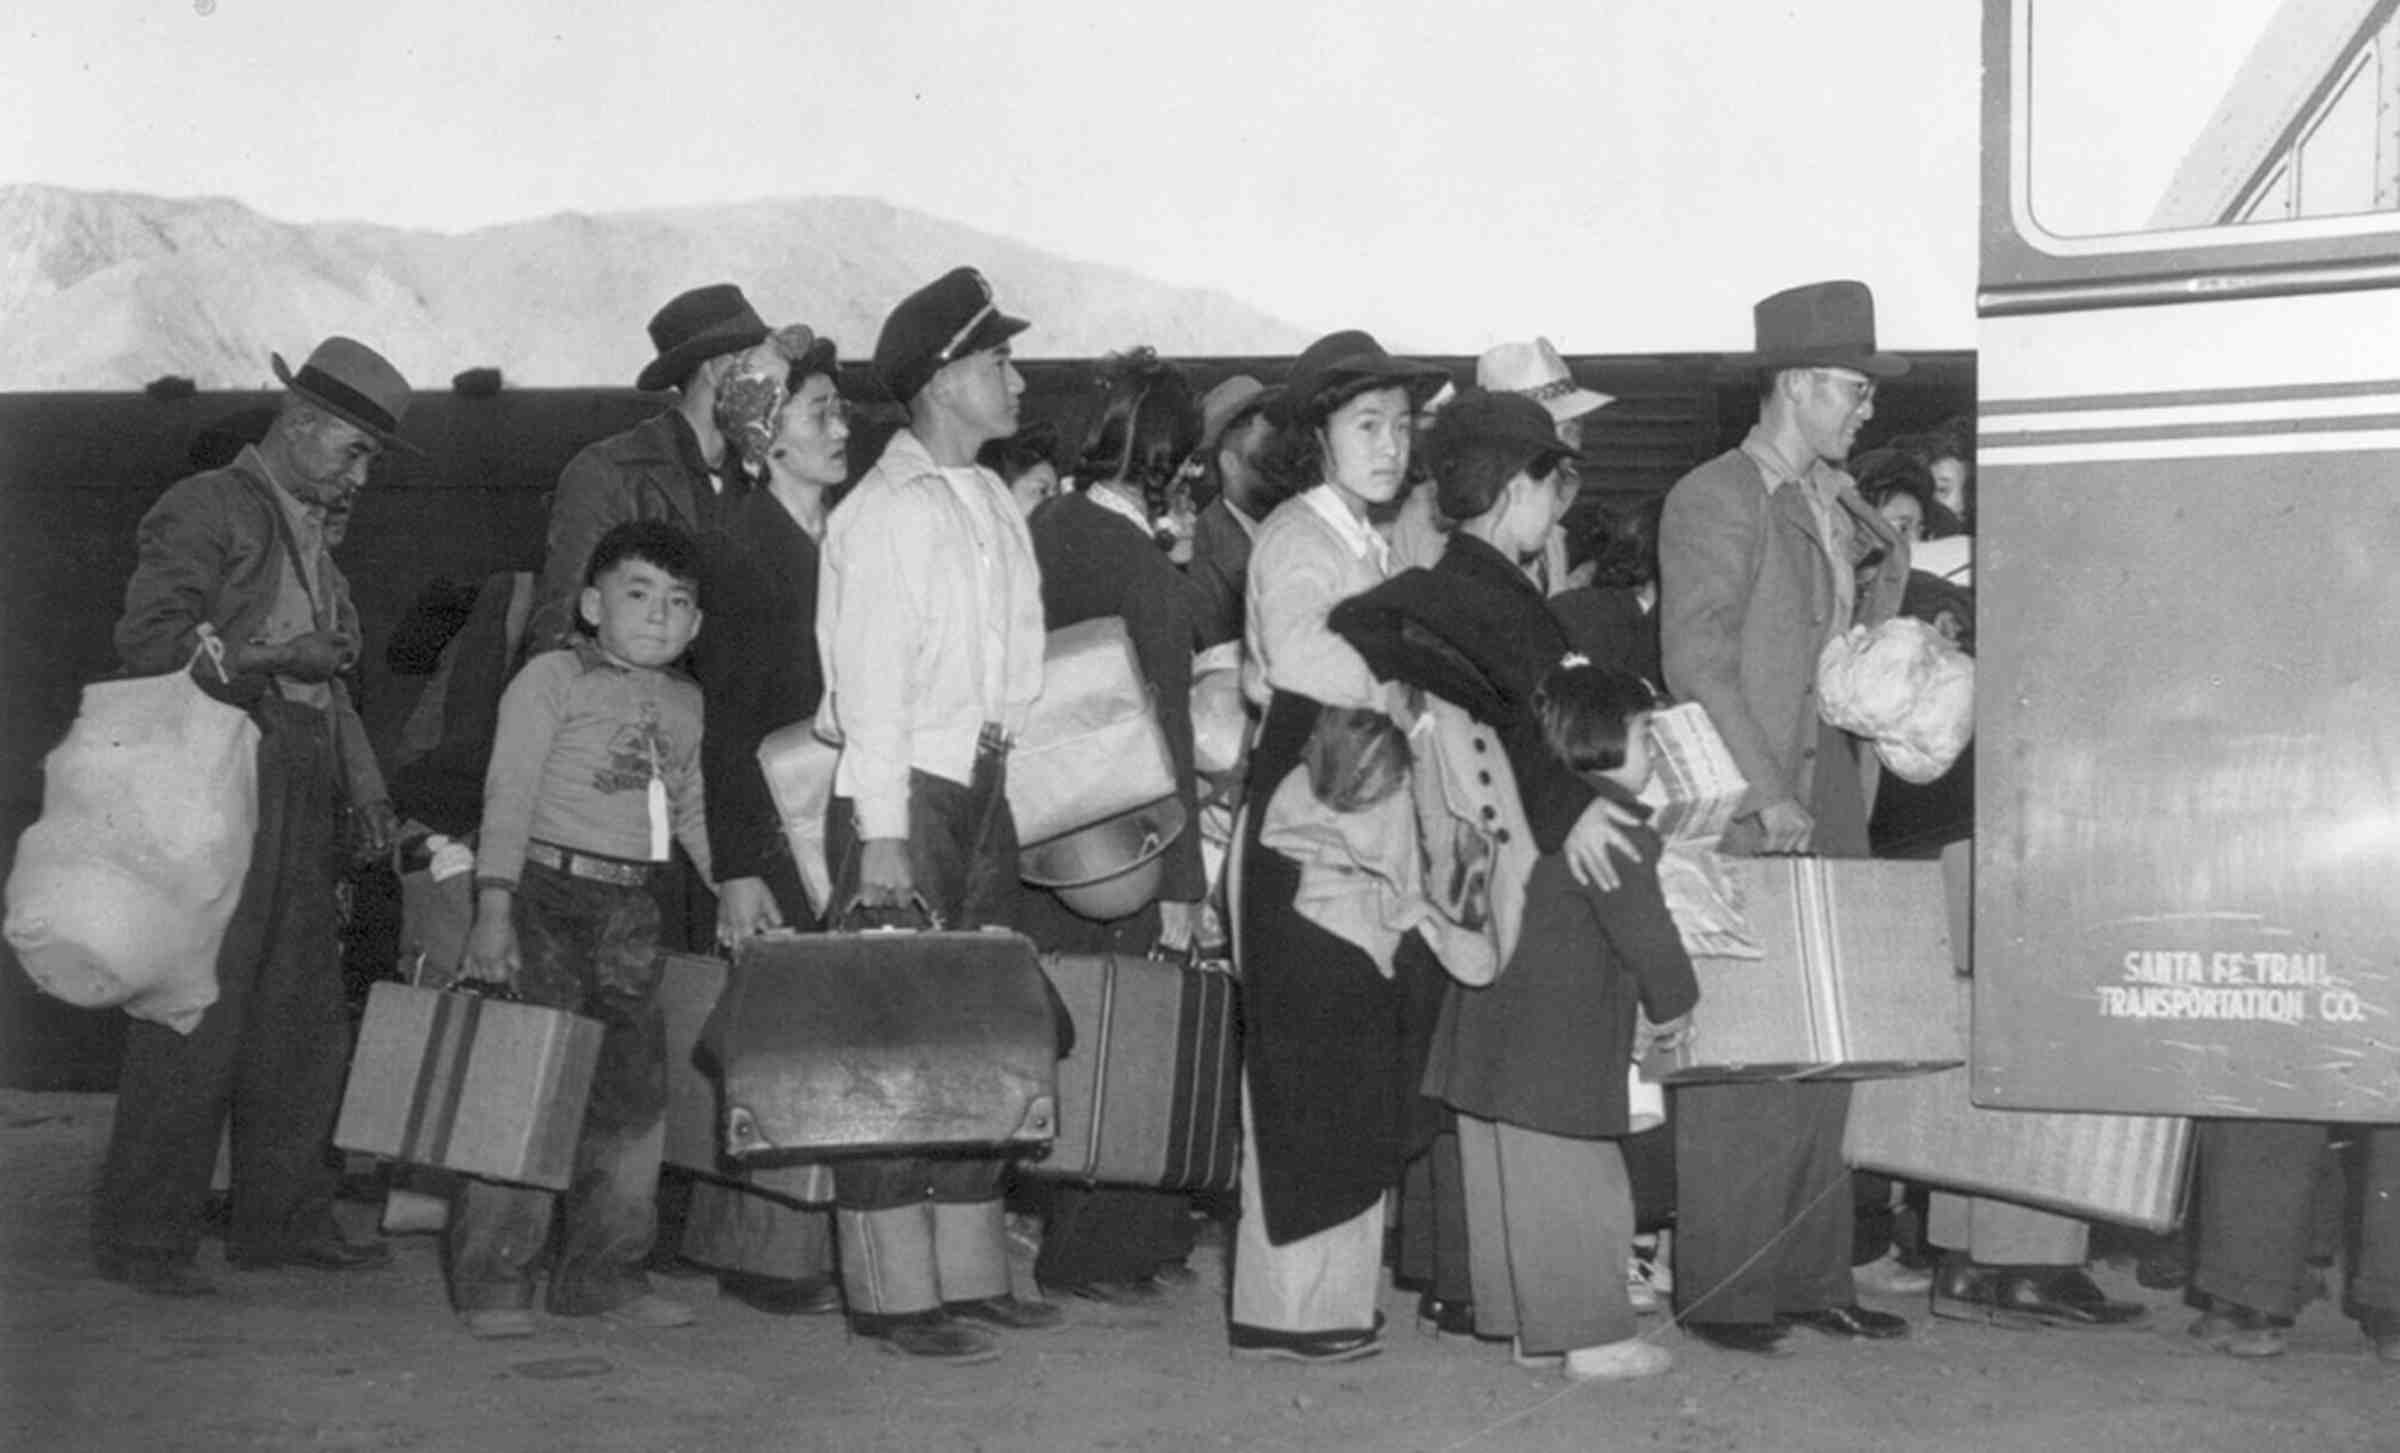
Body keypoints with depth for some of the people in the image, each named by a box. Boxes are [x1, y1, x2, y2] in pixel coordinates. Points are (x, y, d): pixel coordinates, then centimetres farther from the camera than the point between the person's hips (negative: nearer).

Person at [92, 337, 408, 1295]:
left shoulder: (308, 535, 21)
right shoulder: (205, 510, -4)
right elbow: (148, 642, -13)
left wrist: (364, 786, 14)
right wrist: (273, 659, -16)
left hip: (302, 804, 8)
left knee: (304, 1019, 9)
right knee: (193, 1020, -6)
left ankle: (282, 1220, 18)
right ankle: (140, 1237, 2)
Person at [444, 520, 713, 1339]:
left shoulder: (686, 704, 16)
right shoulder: (551, 680, -1)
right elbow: (508, 799, -7)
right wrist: (494, 907, -14)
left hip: (635, 912, 6)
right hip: (549, 893, -6)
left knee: (635, 1093, 7)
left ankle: (604, 1270, 18)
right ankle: (494, 1279, 0)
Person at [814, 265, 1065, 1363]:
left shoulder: (995, 504, 15)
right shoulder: (881, 512, -10)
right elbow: (869, 685, -14)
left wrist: (1004, 765, 7)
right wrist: (880, 839, -18)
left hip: (986, 789, 9)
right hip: (904, 791, -8)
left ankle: (968, 1275, 20)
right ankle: (891, 1293, 2)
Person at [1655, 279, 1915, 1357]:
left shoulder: (1834, 505, 17)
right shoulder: (1712, 501, -7)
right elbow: (1696, 661, -14)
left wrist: (1878, 548, 6)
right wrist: (1767, 795, -18)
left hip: (1828, 798, 8)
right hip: (1743, 808, -8)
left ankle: (1811, 1277, 18)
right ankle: (1721, 1293, 3)